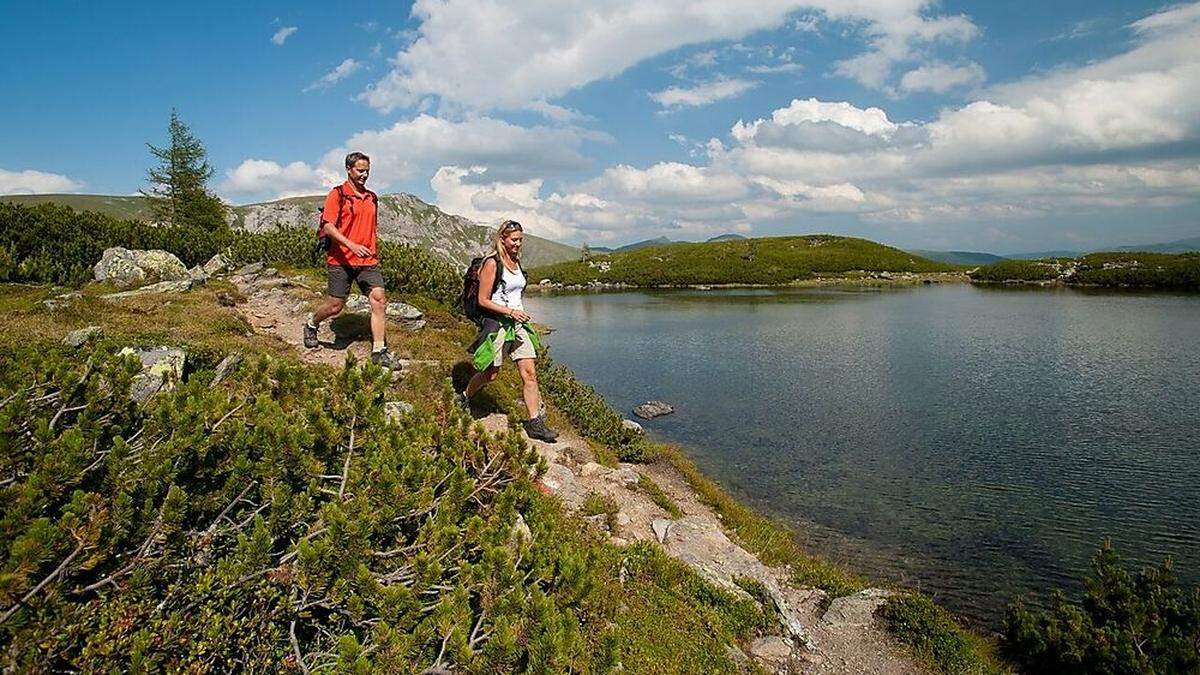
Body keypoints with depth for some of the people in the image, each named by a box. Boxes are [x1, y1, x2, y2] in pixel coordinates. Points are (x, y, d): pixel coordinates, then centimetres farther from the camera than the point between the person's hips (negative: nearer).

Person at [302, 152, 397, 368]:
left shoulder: (372, 198, 15)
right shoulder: (338, 194, -3)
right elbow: (328, 227, -12)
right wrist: (352, 245, -24)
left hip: (368, 261, 5)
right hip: (341, 260, -5)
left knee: (379, 299, -11)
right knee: (335, 305, 2)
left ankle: (379, 351, -7)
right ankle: (311, 324, 35)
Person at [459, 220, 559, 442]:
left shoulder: (516, 262, 11)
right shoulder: (492, 263, -11)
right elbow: (483, 300, -13)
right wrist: (510, 312, -18)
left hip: (517, 324, 7)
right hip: (496, 324, -6)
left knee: (529, 373, -2)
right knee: (490, 373, 5)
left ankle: (535, 422, 1)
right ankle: (464, 398, 33)